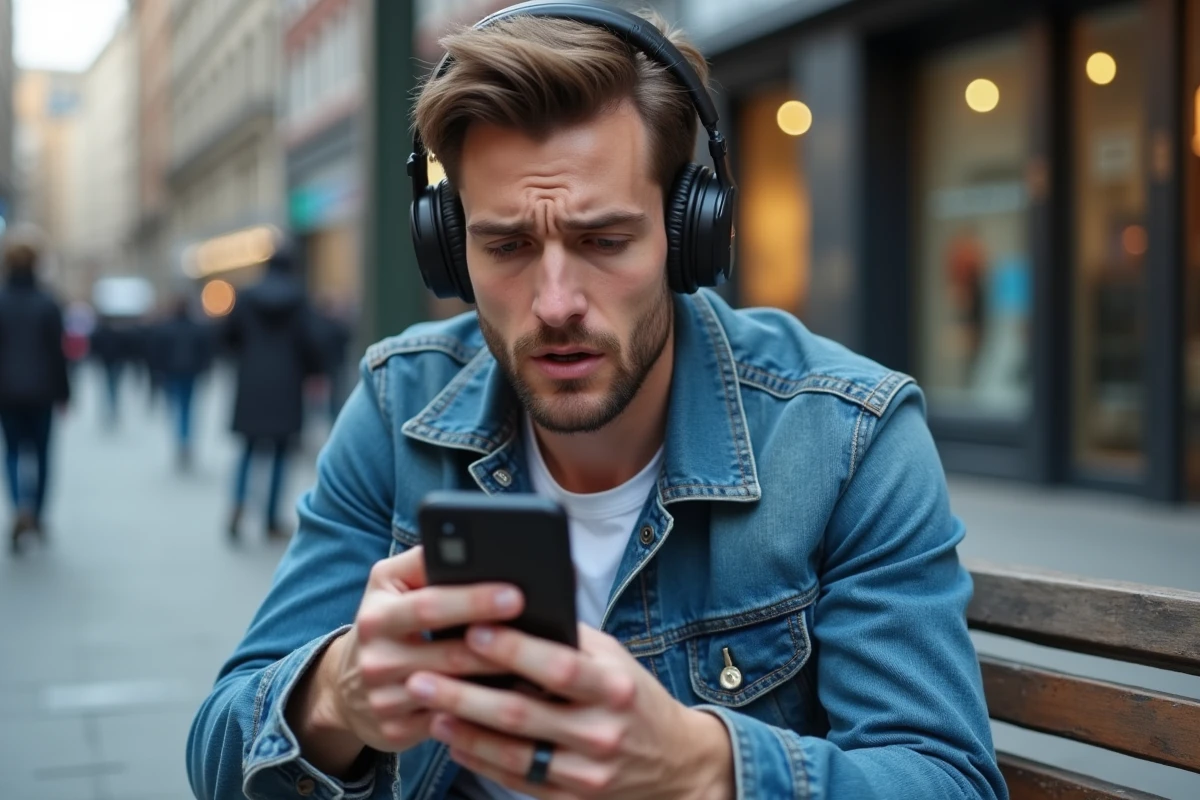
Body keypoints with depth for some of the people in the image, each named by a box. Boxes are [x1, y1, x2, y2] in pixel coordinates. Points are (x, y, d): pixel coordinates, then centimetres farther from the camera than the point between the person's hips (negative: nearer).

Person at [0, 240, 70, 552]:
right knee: (40, 452, 12)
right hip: (40, 391, 0)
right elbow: (57, 352, -5)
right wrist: (63, 392, 1)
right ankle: (36, 515, 15)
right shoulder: (48, 304, -6)